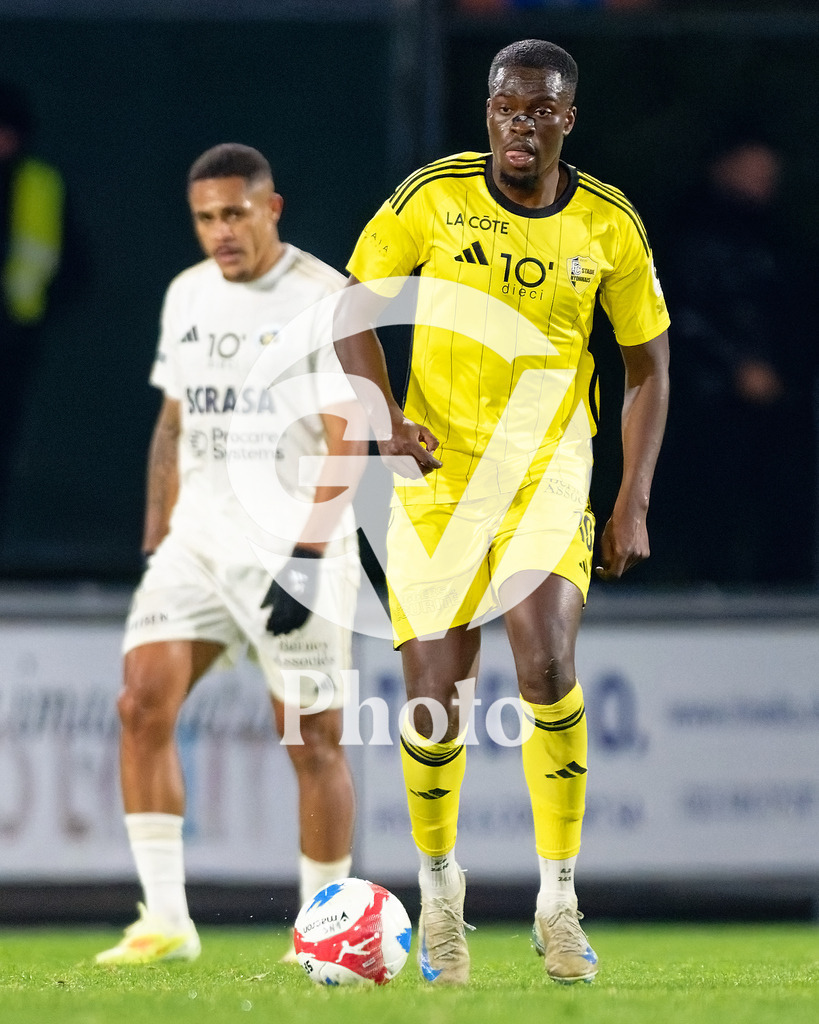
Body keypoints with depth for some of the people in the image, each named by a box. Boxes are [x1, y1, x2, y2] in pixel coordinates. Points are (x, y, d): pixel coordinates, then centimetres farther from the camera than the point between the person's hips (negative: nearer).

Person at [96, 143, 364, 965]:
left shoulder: (326, 299, -9)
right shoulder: (188, 295, 11)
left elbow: (344, 442, -14)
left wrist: (306, 560, -21)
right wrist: (155, 541, 14)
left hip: (292, 545, -5)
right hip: (200, 537, 5)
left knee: (313, 741, -3)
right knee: (143, 703, -11)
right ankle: (165, 921, -9)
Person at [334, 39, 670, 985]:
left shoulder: (608, 225, -2)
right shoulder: (434, 196, -5)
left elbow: (647, 364, 7)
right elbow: (354, 308, 3)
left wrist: (634, 502, 1)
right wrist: (386, 418, -12)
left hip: (550, 471, 0)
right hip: (439, 467, 0)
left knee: (546, 667, -20)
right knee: (434, 694, -2)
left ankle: (558, 904, -7)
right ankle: (440, 895, 23)